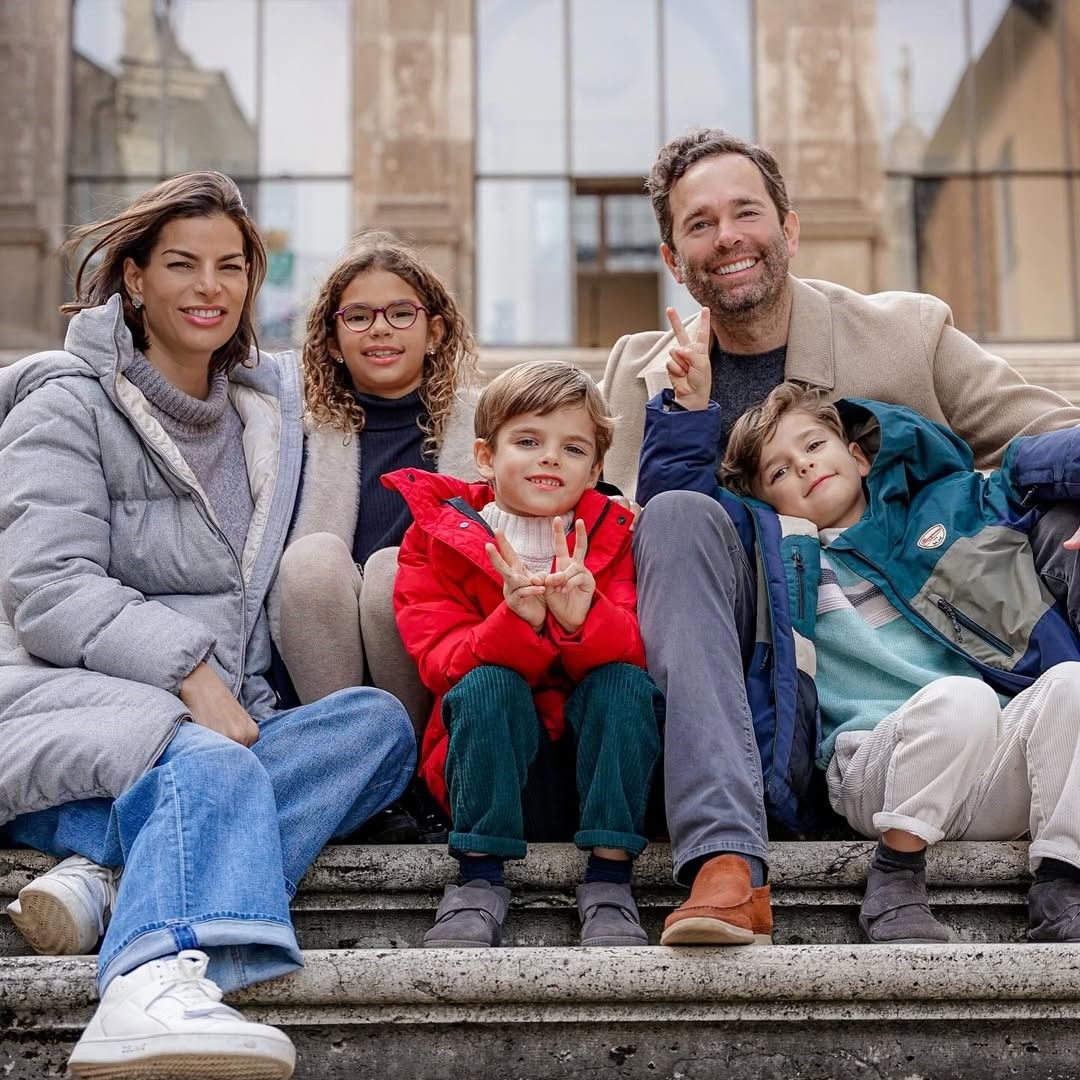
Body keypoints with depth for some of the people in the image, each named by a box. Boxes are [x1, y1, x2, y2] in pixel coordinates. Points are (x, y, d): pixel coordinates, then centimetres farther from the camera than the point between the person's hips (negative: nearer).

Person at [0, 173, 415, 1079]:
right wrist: (188, 670, -22)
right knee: (207, 765, -37)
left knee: (378, 722, -22)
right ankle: (152, 982, -65)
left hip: (214, 721, 6)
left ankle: (112, 879, -35)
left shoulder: (269, 414, 20)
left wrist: (243, 701, 4)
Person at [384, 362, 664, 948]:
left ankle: (609, 879, -25)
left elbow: (633, 652, -13)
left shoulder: (612, 537, 3)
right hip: (491, 769, -1)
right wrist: (517, 622, -34)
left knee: (624, 682, -27)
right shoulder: (436, 538, 1)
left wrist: (583, 619, -36)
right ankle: (480, 879, -24)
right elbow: (442, 664, -13)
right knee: (486, 685, -29)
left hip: (595, 756, 1)